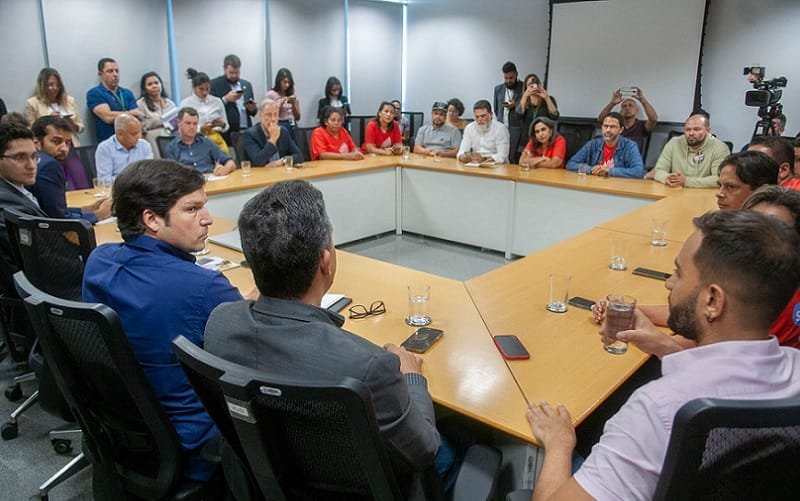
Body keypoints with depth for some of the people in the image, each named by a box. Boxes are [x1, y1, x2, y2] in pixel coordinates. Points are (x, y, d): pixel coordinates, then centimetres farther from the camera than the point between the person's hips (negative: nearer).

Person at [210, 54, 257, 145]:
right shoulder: (214, 84, 1)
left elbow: (253, 110, 19)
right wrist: (225, 99, -17)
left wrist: (253, 109, -4)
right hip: (227, 134, -4)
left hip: (246, 132, 4)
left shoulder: (247, 85, 16)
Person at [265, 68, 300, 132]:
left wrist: (293, 104, -5)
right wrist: (281, 104, -13)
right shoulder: (271, 94, -1)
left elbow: (297, 118, 10)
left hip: (292, 126, 3)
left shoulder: (293, 95, 10)